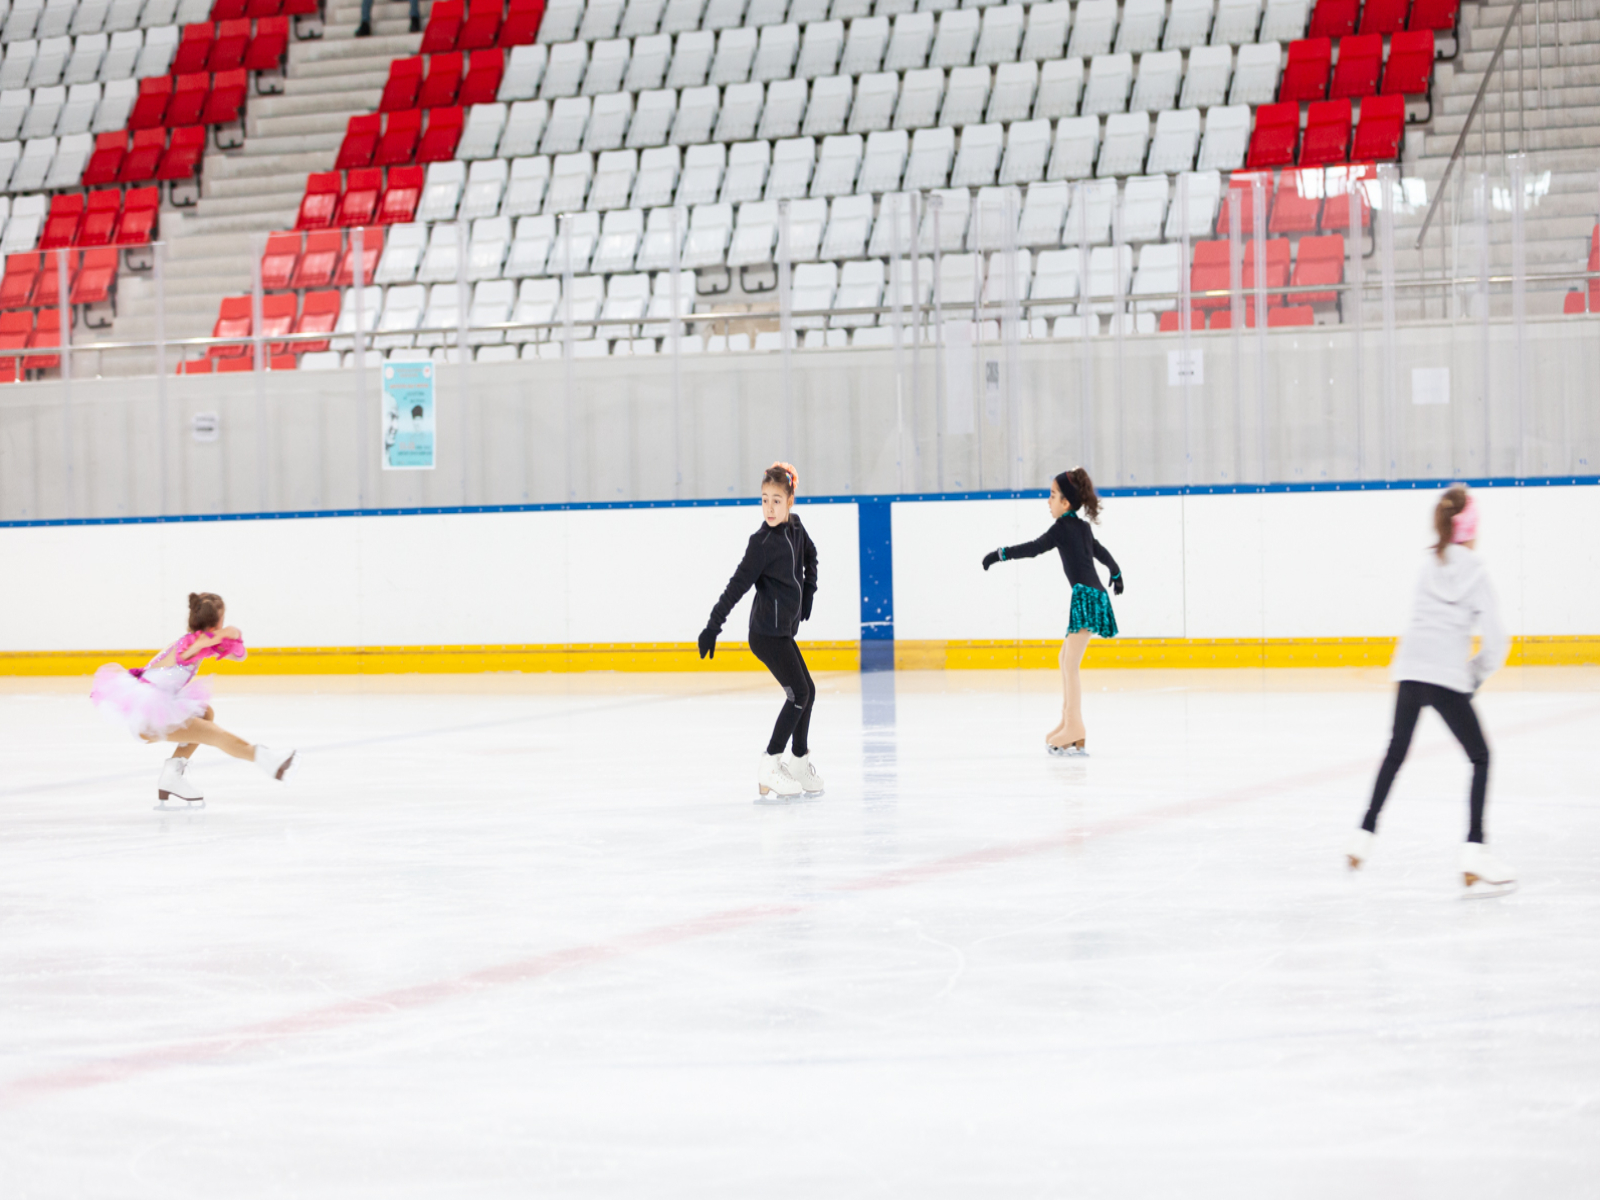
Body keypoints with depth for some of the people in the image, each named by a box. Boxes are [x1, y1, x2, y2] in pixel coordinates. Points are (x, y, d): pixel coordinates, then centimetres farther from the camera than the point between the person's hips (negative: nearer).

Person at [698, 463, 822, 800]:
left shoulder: (795, 528, 3)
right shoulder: (762, 542, -19)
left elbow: (810, 555, 26)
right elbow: (737, 585, -21)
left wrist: (808, 594, 21)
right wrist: (712, 627, -23)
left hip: (783, 630, 8)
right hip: (766, 632, -8)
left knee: (806, 691, 12)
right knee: (799, 693, -10)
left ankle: (800, 762, 26)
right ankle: (769, 767, -5)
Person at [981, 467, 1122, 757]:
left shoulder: (1063, 527, -6)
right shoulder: (1083, 527, 19)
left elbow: (1034, 548, -10)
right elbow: (1101, 552, 34)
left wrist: (1000, 555, -3)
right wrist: (1116, 573, 51)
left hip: (1086, 596, -10)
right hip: (1091, 595, 10)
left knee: (1070, 663, -11)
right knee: (1066, 658, 18)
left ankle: (1075, 729, -15)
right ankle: (1068, 721, 20)